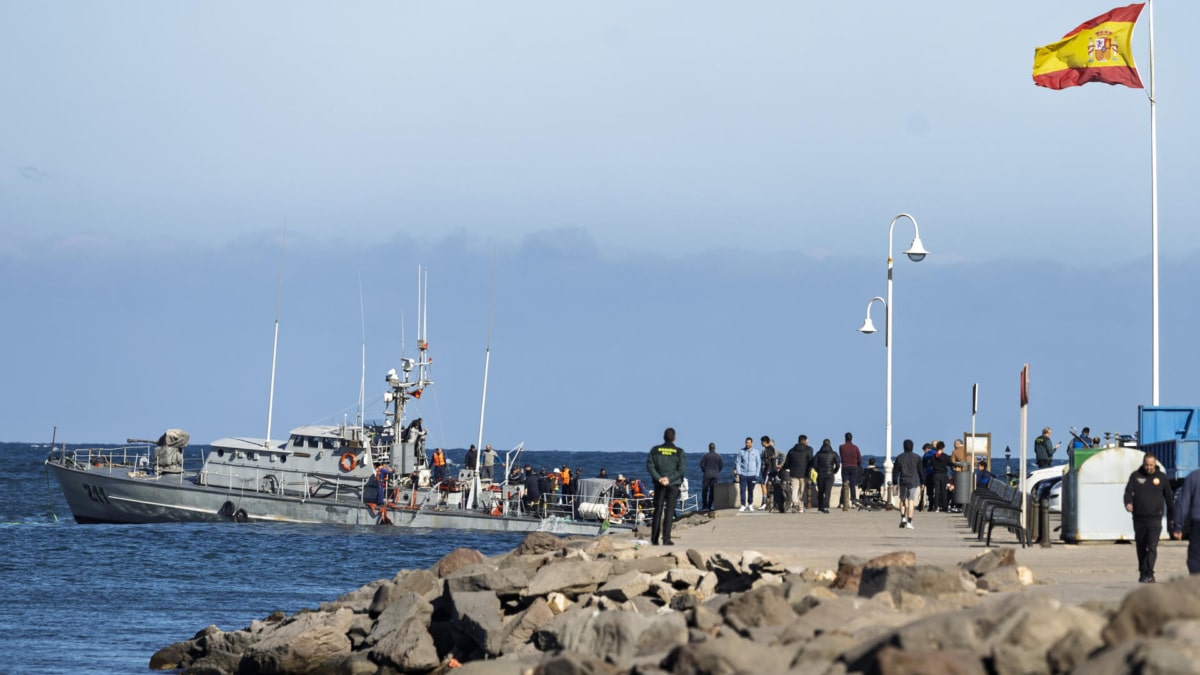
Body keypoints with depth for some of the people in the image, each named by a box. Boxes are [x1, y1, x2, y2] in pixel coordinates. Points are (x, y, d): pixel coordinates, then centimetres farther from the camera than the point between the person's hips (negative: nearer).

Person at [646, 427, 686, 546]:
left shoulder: (655, 450, 2)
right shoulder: (679, 452, -3)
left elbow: (650, 465, -6)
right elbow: (682, 468, -11)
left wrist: (659, 478, -11)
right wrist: (669, 478, -12)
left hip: (659, 484, 2)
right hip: (673, 484, -2)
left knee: (657, 511, 8)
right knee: (669, 511, 0)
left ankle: (654, 539, 7)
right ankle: (666, 538, -5)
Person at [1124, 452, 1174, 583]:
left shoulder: (1162, 477, 5)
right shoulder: (1135, 476, 5)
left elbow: (1169, 498, 12)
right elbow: (1128, 491, -4)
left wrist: (1172, 517, 14)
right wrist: (1128, 503, -27)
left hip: (1155, 518, -2)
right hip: (1139, 518, 2)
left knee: (1152, 547, -15)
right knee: (1141, 548, 10)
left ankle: (1149, 574, -20)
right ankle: (1143, 573, 23)